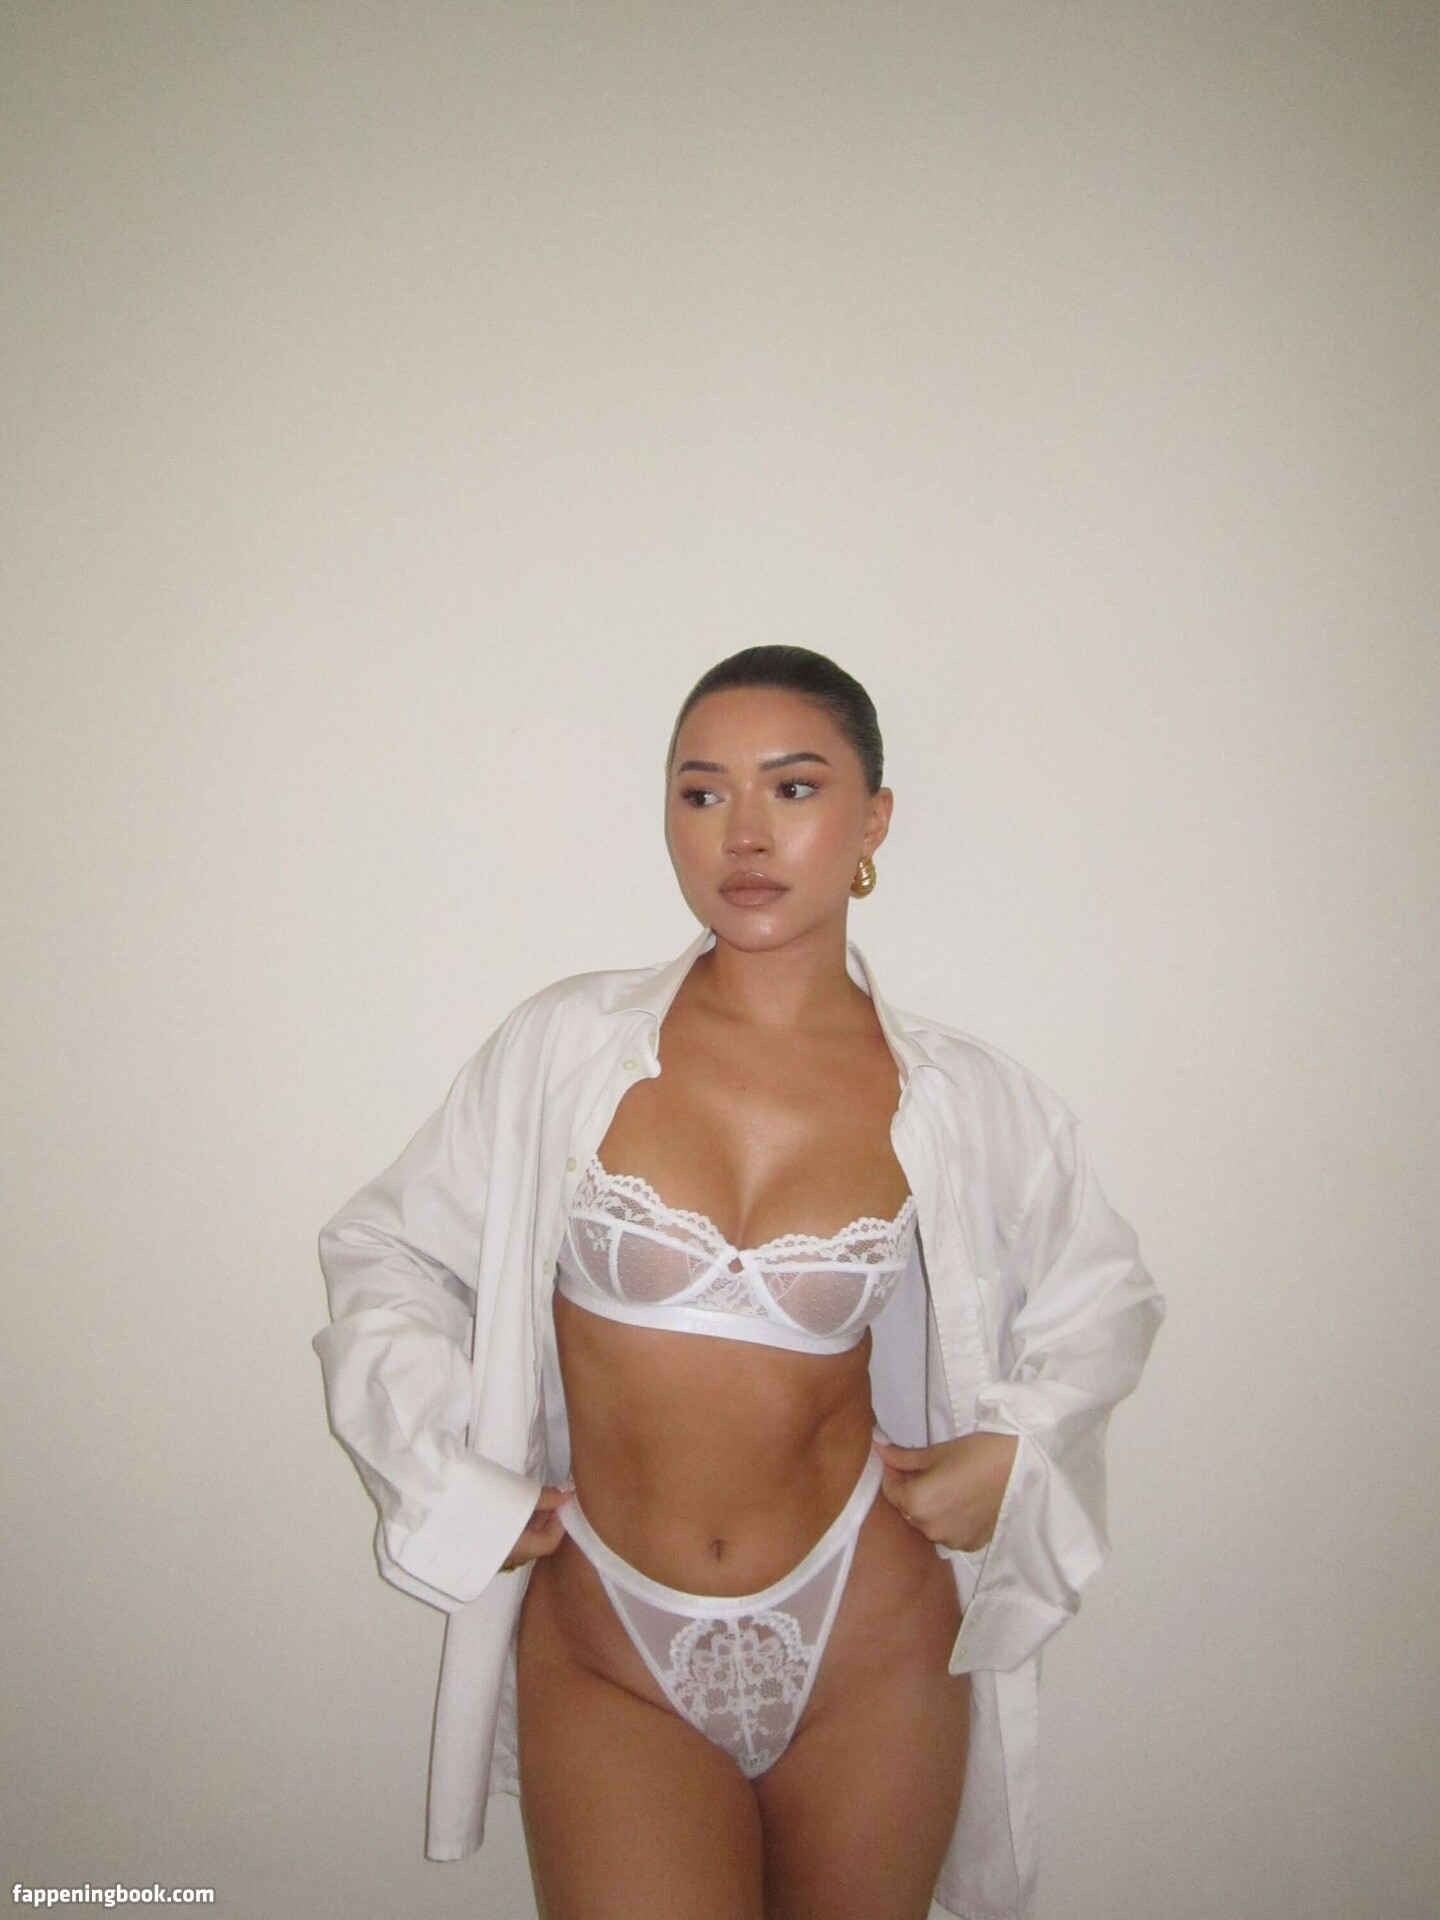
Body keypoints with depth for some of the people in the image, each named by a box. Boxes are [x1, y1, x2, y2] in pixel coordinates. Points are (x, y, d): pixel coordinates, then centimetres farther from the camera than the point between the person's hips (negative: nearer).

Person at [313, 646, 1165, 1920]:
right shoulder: (568, 1048, -8)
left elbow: (1105, 1293, 11)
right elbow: (386, 1253, 3)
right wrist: (451, 1480, -5)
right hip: (606, 1658, -1)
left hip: (867, 1645, 1)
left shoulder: (960, 1103, -6)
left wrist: (1013, 1451, -3)